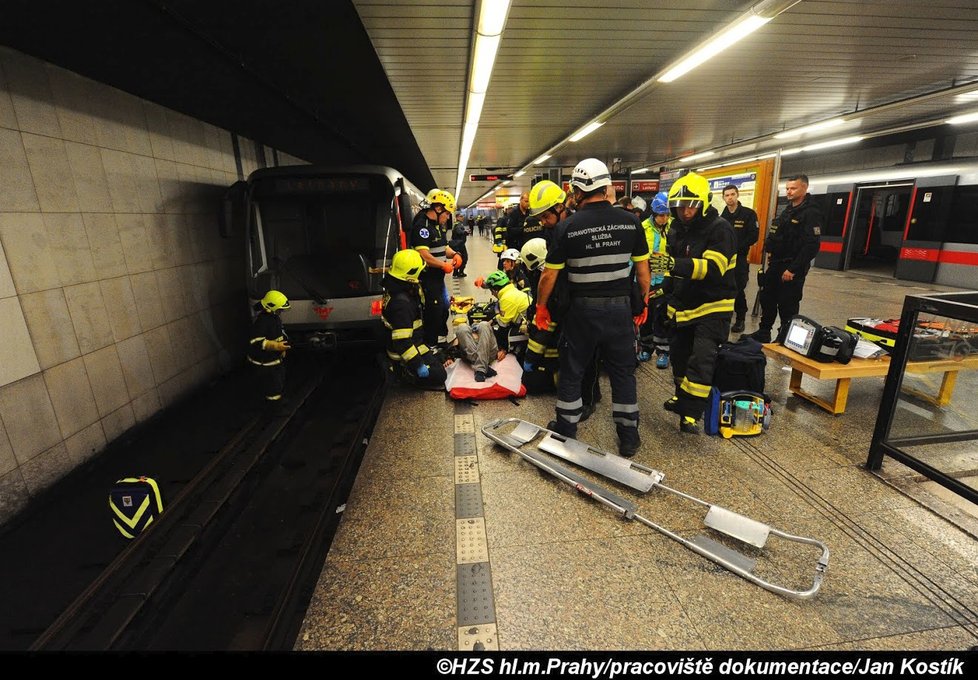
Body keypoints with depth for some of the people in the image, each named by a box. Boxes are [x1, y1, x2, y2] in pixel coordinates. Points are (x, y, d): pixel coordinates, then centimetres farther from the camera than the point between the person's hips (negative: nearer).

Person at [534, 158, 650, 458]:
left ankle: (566, 430, 26)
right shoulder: (631, 221, -2)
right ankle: (629, 437, 22)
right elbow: (642, 270, 2)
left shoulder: (568, 226, -8)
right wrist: (644, 301, 17)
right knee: (623, 372, 13)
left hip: (582, 309, -2)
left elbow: (549, 275, -5)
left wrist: (541, 306, 8)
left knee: (571, 370, 14)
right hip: (620, 308, 2)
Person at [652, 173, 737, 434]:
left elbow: (713, 268, -32)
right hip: (683, 306, 8)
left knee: (701, 360, -15)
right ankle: (682, 396, 37)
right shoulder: (680, 232, 8)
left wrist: (676, 264, -44)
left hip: (712, 307, -7)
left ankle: (690, 413, -8)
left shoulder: (720, 229, -16)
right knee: (680, 355, 17)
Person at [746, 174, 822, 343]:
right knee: (767, 298, 14)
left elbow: (811, 246, -21)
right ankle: (763, 333, 27)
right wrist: (771, 251, 13)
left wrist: (793, 269, -23)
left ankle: (785, 339, 12)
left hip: (793, 268, -9)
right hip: (776, 264, 9)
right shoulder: (788, 210, 14)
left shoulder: (811, 213, -15)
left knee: (787, 305, 0)